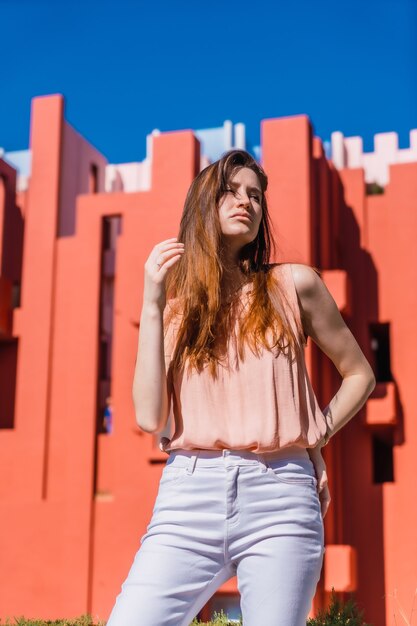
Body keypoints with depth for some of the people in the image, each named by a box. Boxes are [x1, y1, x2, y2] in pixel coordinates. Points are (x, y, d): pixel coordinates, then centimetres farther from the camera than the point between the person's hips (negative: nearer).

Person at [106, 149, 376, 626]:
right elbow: (149, 418, -1)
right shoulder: (176, 300, 11)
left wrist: (314, 436, 7)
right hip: (190, 494, 1)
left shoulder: (294, 284, 8)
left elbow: (359, 374, 19)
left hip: (280, 497, 0)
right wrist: (152, 302, -2)